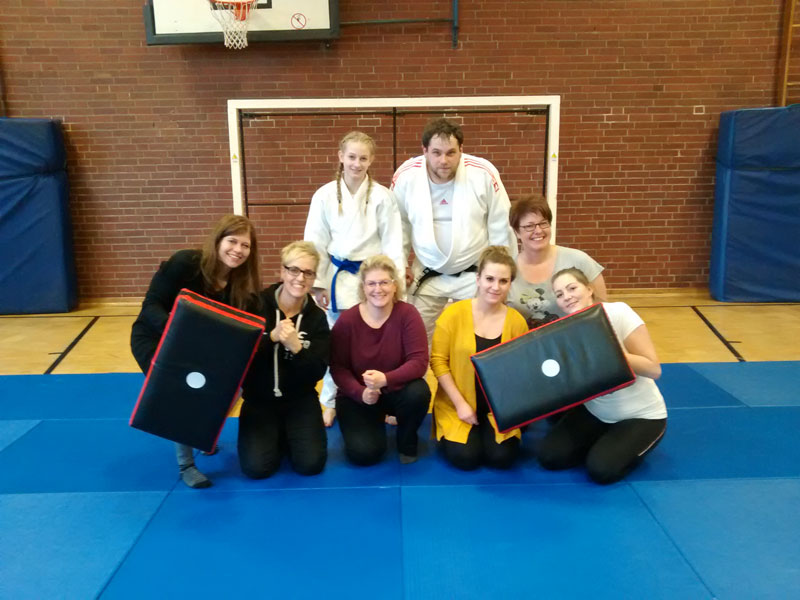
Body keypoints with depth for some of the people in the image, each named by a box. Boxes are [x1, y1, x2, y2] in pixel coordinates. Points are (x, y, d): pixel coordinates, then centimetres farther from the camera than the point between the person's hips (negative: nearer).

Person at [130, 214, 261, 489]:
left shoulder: (243, 286, -13)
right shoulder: (184, 263, -26)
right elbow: (151, 305, -25)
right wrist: (173, 327, -44)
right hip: (155, 340, -4)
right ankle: (186, 464, -3)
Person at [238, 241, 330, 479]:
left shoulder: (317, 317, -5)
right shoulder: (256, 305, -10)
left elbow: (318, 372, -11)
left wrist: (296, 346, -28)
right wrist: (272, 337, -29)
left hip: (300, 400, 1)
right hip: (259, 399, -1)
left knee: (311, 463, -13)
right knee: (256, 467, -16)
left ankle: (288, 436, 20)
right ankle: (276, 437, 17)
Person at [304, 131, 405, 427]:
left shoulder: (382, 196, -5)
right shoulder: (325, 195, -3)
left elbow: (393, 242, -3)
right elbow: (315, 242, 0)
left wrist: (394, 282, -5)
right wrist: (318, 284, -2)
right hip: (338, 276, 1)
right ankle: (330, 402, 28)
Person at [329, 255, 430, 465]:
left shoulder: (407, 314, -15)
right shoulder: (347, 320, -13)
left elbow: (419, 361, -22)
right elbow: (337, 367, -9)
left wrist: (386, 379, -39)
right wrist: (361, 393, -27)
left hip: (396, 391, 0)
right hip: (357, 396, 0)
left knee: (419, 392, -34)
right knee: (364, 453, -20)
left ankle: (407, 443, 0)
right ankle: (374, 423, 19)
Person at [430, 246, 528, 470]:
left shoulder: (516, 321, -6)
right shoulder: (454, 313, -12)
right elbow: (438, 361, -9)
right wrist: (460, 404, -12)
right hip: (457, 405, -1)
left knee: (502, 457, -15)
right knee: (465, 458, -16)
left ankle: (487, 432, 19)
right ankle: (449, 434, 18)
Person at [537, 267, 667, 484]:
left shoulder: (618, 313, -19)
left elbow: (654, 369, -20)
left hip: (641, 416, -5)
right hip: (595, 413, 5)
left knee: (601, 469, -21)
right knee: (548, 456, -8)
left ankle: (632, 445, 11)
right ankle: (603, 443, 16)